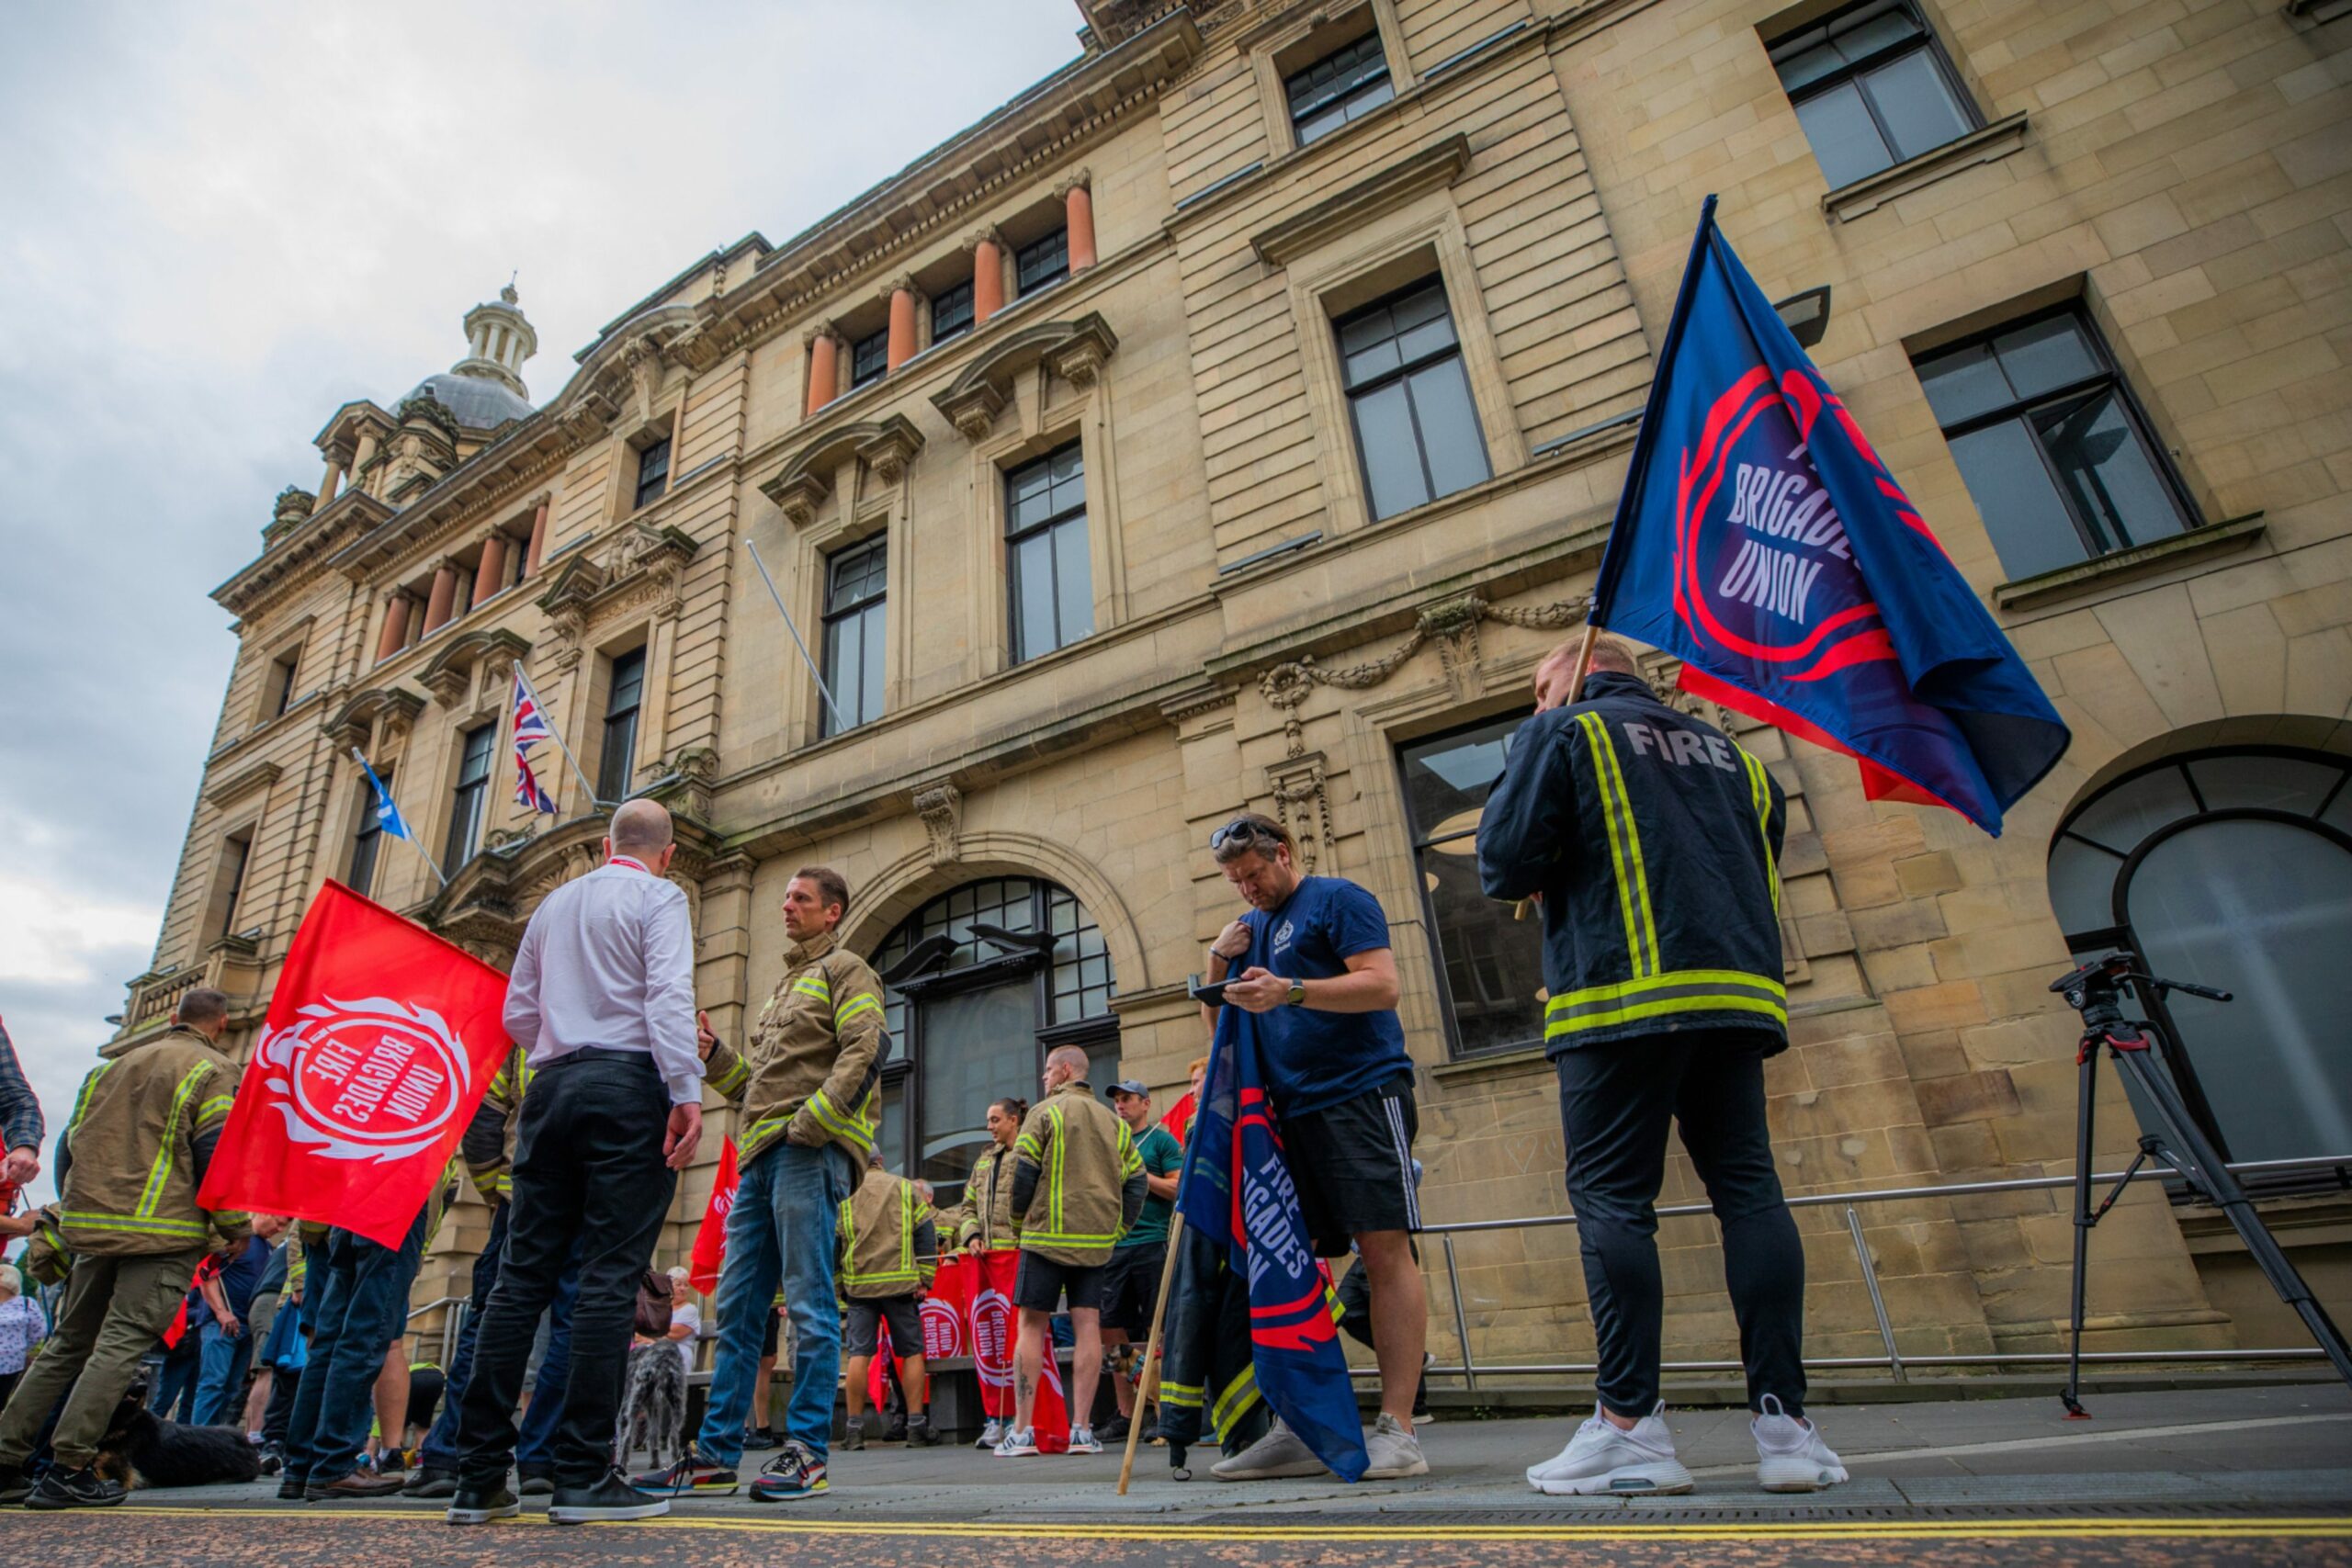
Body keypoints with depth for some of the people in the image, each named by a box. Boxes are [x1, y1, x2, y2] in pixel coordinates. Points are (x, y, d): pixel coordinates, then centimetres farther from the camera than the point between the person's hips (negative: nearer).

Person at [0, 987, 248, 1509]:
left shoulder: (112, 1064, 16)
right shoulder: (211, 1070, -6)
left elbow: (71, 1144, 20)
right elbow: (215, 1154, -12)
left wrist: (74, 1213, 31)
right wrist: (236, 1230, -2)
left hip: (92, 1228, 7)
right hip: (163, 1232, -7)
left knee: (67, 1344, 16)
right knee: (121, 1344, -6)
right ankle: (68, 1469, -9)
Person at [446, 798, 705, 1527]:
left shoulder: (553, 904, 21)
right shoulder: (659, 898, 0)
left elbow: (518, 1014, 20)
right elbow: (668, 996, -14)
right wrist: (686, 1092, -19)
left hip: (552, 1086, 7)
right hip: (627, 1085, -6)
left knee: (522, 1274, 7)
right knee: (610, 1276, -7)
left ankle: (479, 1477, 9)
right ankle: (584, 1476, -5)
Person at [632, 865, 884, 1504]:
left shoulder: (844, 969, 2)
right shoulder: (784, 984, 28)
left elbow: (863, 1053, -13)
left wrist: (810, 1122, -19)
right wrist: (713, 1052, 12)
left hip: (810, 1154, -9)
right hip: (761, 1156, 9)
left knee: (809, 1303, -6)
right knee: (736, 1307, 10)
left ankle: (806, 1450, 0)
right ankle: (715, 1453, 17)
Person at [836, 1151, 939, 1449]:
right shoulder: (906, 1188, 8)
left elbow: (833, 1244, 6)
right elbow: (926, 1234, 3)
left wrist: (836, 1288, 13)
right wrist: (925, 1279, 4)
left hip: (858, 1284, 0)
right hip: (901, 1282, 0)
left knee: (859, 1354, 4)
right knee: (912, 1352, 6)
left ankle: (854, 1427, 3)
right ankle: (917, 1426, 6)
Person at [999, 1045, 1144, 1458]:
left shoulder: (1046, 1111, -2)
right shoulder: (1113, 1120, 14)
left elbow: (1023, 1172, -7)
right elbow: (1135, 1180, 11)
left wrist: (1020, 1217, 7)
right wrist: (1117, 1228, 14)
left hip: (1048, 1236, -4)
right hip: (1096, 1240, 5)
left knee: (1031, 1325, 2)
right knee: (1087, 1326, 4)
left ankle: (1022, 1430, 2)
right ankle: (1082, 1429, 3)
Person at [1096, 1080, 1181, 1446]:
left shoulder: (1161, 1140, 1)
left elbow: (1178, 1189, -9)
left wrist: (1137, 1173, -13)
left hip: (1151, 1244, -6)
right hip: (1113, 1247, 6)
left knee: (1157, 1333, -3)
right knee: (1112, 1331, 7)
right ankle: (1126, 1414, 17)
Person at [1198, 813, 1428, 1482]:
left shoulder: (1337, 899, -1)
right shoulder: (1250, 929, 20)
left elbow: (1382, 985, -14)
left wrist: (1290, 991, -25)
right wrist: (1219, 963, 5)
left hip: (1361, 1094, -7)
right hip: (1289, 1110, 8)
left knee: (1385, 1249, -7)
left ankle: (1396, 1429, -3)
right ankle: (1297, 1428, 13)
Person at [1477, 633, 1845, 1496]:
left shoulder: (1561, 732, 4)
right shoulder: (1726, 749, 23)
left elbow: (1505, 863, -5)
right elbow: (1768, 855, 23)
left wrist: (1545, 874, 15)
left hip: (1622, 995, -6)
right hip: (1738, 996, 7)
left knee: (1611, 1199, -4)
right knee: (1748, 1189, 6)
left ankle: (1631, 1426, -3)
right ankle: (1784, 1423, 6)